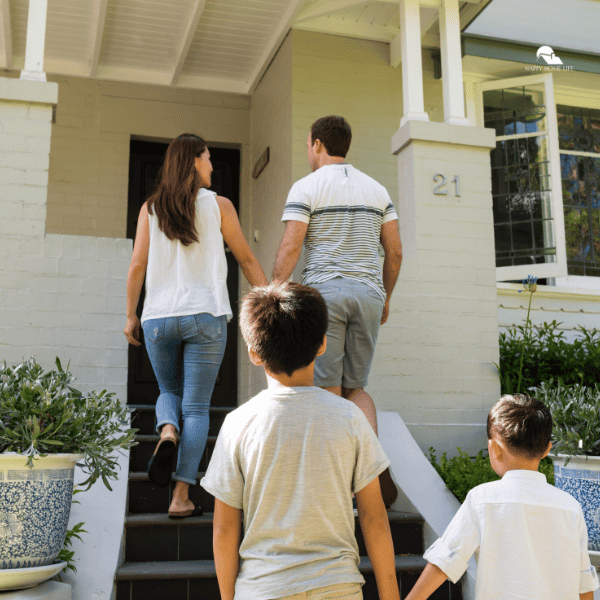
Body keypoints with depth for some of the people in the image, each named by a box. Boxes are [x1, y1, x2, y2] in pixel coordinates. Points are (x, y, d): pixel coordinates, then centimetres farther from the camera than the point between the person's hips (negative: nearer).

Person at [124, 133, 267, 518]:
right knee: (196, 407, 3)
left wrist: (131, 315, 10)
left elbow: (138, 264, 3)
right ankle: (182, 496, -1)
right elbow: (246, 259, 7)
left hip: (159, 317, 2)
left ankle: (168, 432, -11)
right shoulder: (218, 205, 3)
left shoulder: (151, 207, 7)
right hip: (206, 316, -2)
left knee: (169, 392, 22)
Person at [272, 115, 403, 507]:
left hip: (323, 290, -4)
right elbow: (395, 250, 11)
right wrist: (385, 296, 21)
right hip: (368, 293, 4)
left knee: (327, 390, 1)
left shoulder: (306, 187, -1)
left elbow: (290, 248, -10)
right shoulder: (377, 189, 13)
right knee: (355, 387, 12)